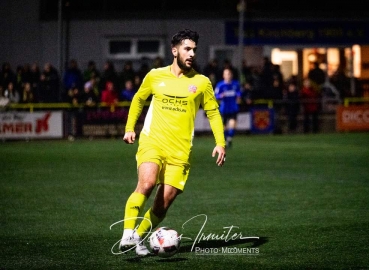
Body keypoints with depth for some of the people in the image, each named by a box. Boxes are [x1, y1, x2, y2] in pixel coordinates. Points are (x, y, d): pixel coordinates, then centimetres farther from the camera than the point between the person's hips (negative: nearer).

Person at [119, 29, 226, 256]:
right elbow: (138, 100, 21)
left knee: (165, 202, -1)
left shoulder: (201, 82, 4)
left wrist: (220, 143, -1)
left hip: (180, 150, 1)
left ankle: (139, 238, 19)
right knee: (147, 183, -27)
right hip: (152, 142, -1)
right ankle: (128, 233, -20)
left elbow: (213, 113, 9)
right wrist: (130, 128, 13)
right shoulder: (155, 76, 5)